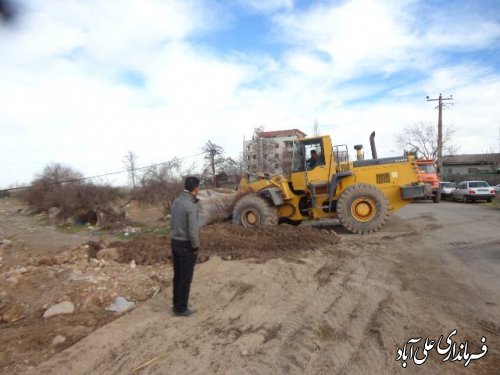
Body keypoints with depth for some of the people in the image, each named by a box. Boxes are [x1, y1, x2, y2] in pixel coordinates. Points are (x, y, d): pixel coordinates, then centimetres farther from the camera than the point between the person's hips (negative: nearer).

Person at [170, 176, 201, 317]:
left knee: (178, 275, 19)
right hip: (186, 245, -8)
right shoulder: (191, 206, -24)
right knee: (186, 278, 6)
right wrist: (195, 247, -11)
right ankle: (181, 308, 19)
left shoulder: (176, 201, 3)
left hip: (175, 242, 8)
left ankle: (177, 304, 32)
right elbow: (192, 231, -24)